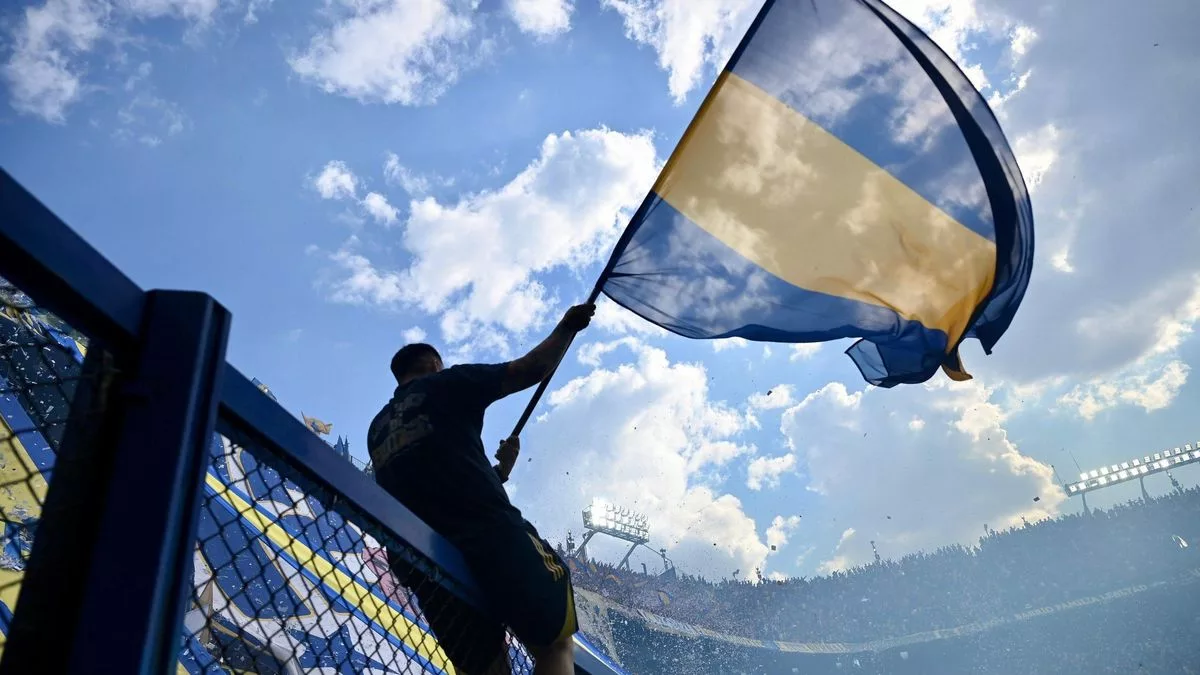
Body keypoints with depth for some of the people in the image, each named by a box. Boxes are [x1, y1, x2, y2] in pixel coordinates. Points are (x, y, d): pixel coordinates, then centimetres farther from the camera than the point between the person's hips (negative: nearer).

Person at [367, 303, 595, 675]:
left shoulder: (377, 429, 28)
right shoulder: (446, 383, 11)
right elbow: (529, 369, 6)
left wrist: (498, 470, 33)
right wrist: (567, 327, 20)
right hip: (489, 532, -6)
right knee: (554, 643, -2)